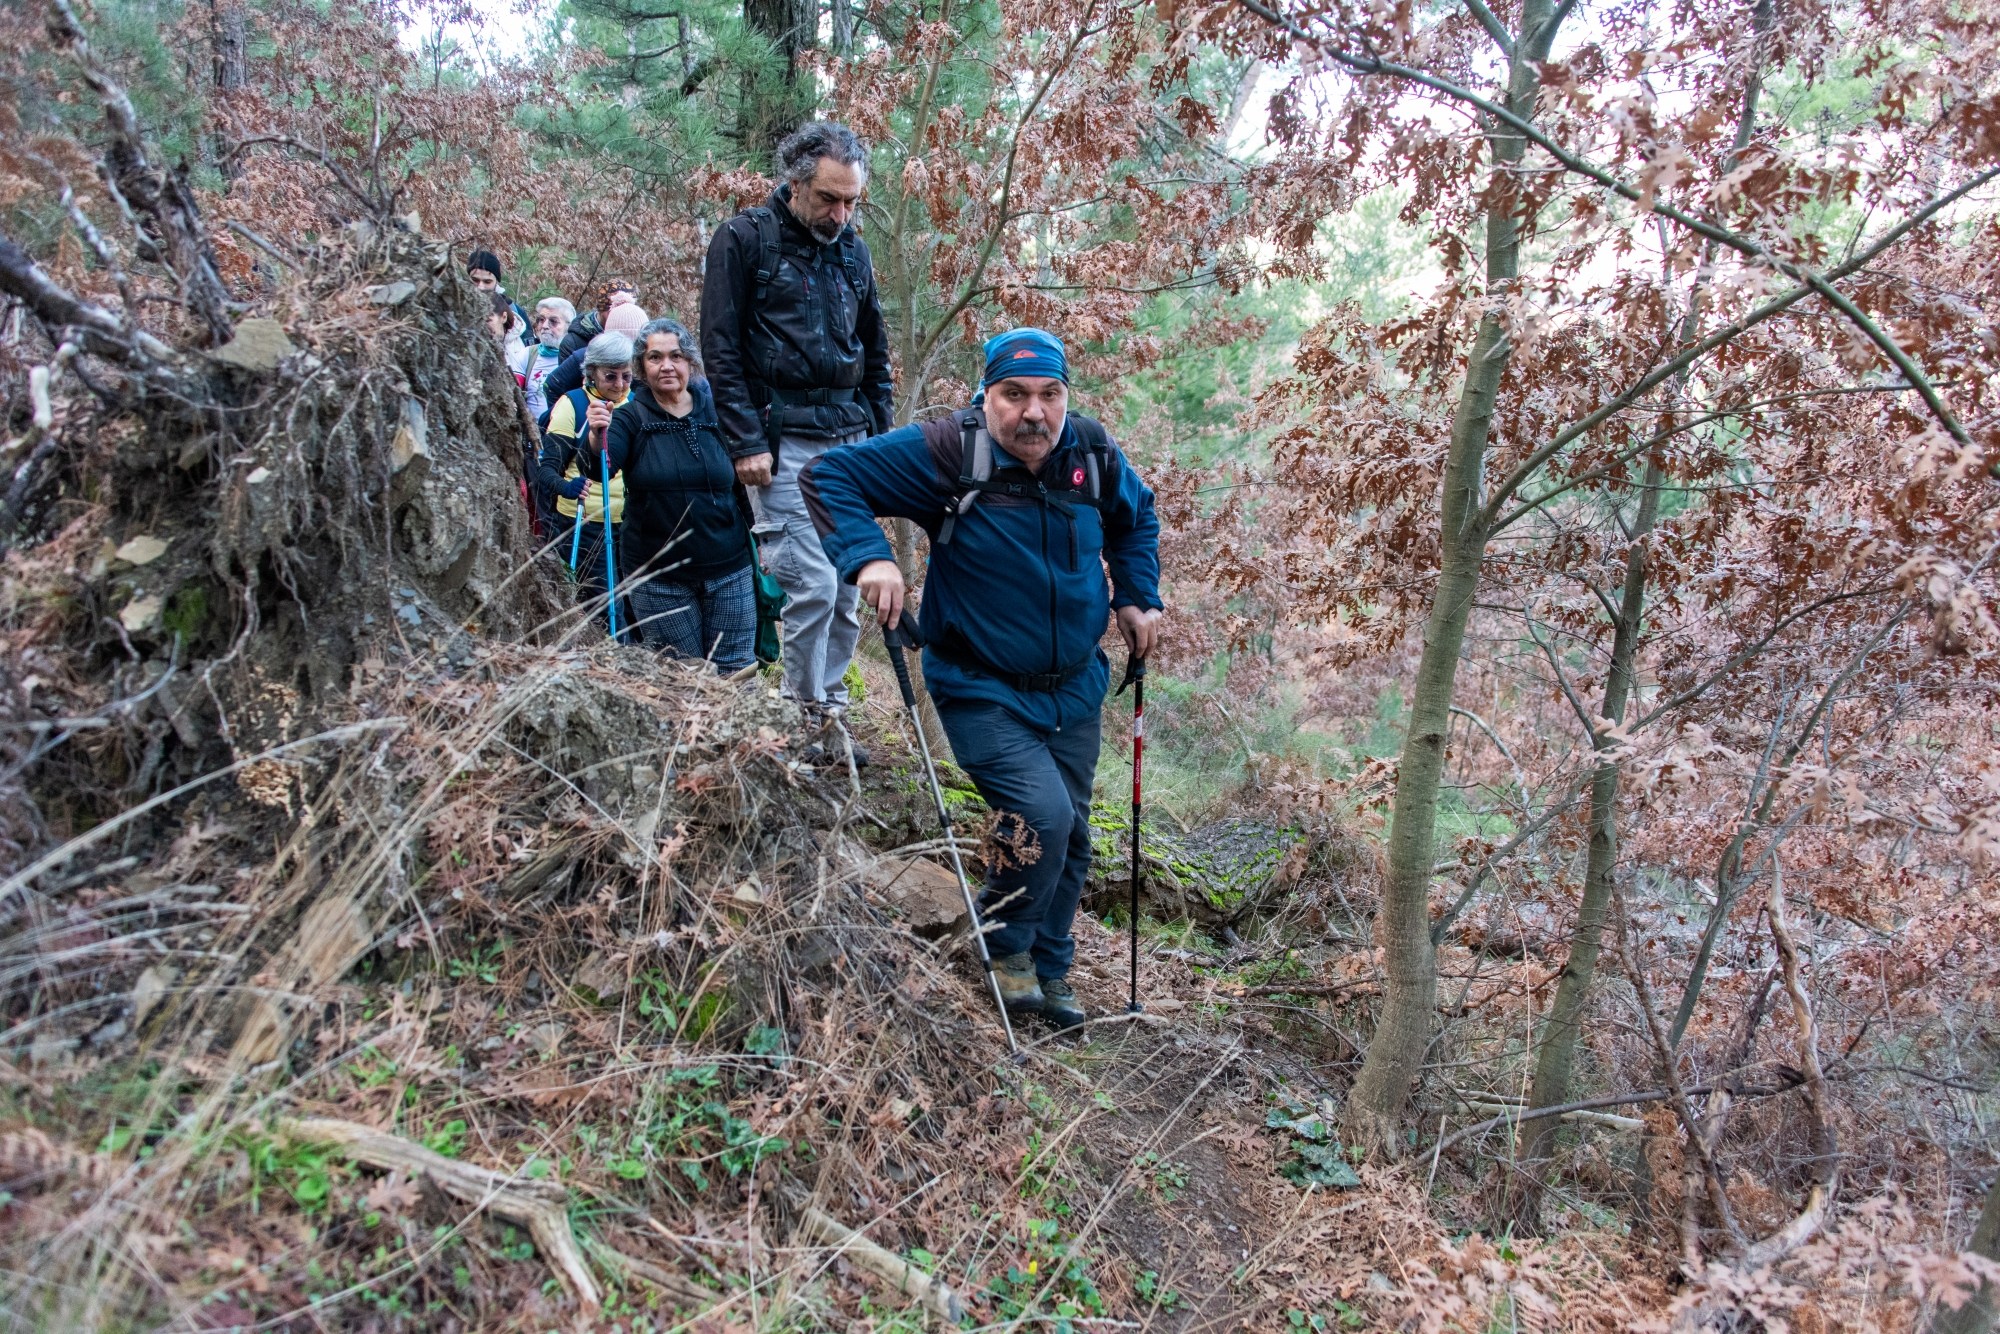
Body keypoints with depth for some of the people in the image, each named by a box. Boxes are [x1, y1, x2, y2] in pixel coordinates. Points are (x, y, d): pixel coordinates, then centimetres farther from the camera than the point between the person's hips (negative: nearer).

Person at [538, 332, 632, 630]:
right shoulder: (572, 404, -7)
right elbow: (547, 469, -12)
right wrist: (566, 487, -32)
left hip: (628, 521, 5)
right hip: (584, 523, -4)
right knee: (600, 608, -6)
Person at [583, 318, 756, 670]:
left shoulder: (716, 413, 4)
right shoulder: (630, 418, -1)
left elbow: (740, 484, 11)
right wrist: (597, 438, -39)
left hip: (729, 572, 2)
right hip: (657, 578, -1)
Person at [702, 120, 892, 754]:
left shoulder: (852, 250, 14)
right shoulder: (745, 238, -2)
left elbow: (875, 351, 21)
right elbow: (721, 348, -5)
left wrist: (880, 436, 14)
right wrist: (746, 441, -12)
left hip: (849, 439, 6)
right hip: (784, 440, -5)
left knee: (848, 585, 5)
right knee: (813, 583, -11)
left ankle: (830, 706, 18)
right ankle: (809, 715, 5)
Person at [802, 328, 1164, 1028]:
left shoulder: (1093, 453, -4)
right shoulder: (947, 452, -19)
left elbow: (1136, 516, 18)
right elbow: (828, 475, -18)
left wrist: (1137, 597, 10)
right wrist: (868, 556, -32)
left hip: (1073, 688, 6)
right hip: (982, 690, -5)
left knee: (1071, 835, 13)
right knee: (1042, 816, -20)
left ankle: (1049, 970, 35)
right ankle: (1005, 949, 9)